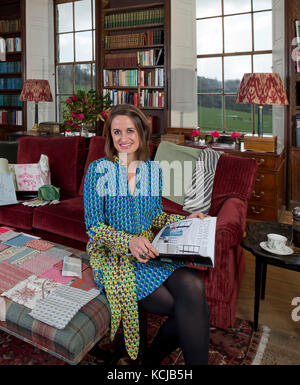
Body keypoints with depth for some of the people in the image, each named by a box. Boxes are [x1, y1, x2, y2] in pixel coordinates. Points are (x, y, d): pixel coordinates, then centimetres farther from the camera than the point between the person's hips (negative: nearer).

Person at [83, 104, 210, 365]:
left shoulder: (154, 170, 8)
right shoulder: (98, 170, -6)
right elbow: (94, 226, -8)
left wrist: (184, 220, 1)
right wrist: (129, 241, -24)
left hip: (150, 252, 5)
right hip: (113, 255, -5)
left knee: (194, 286, -25)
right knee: (194, 308, -21)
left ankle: (154, 355, 1)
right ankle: (153, 358, 6)